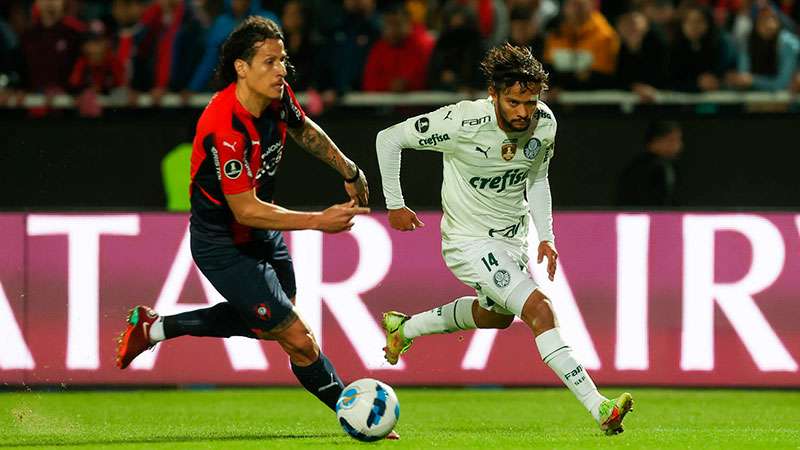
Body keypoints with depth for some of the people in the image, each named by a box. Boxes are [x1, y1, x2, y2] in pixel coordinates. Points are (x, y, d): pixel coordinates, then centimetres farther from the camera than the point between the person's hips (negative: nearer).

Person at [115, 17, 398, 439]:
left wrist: (349, 171, 17)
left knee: (266, 322, 28)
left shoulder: (277, 97, -9)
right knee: (297, 339, -7)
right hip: (223, 243, -9)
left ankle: (155, 327, 35)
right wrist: (319, 221, -30)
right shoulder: (226, 129, -34)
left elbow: (303, 129, 16)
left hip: (262, 233, 9)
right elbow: (245, 210, -30)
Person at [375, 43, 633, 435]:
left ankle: (403, 328, 50)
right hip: (469, 240, -7)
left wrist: (545, 237, 2)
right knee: (539, 310, -22)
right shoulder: (463, 122, -28)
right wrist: (395, 205, -9)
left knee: (497, 315, 30)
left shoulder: (544, 124, -11)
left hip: (510, 238, 8)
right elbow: (389, 139, -15)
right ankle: (599, 409, -25)